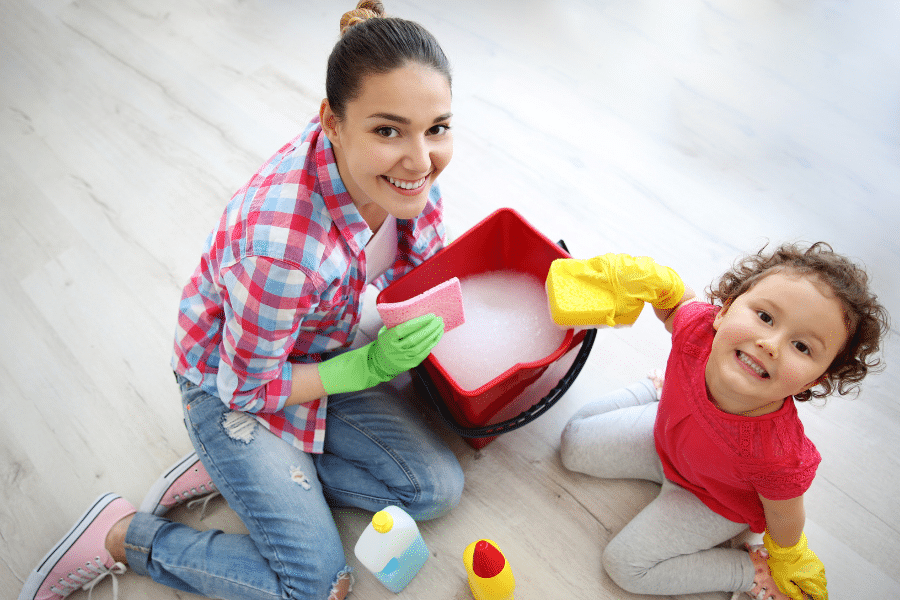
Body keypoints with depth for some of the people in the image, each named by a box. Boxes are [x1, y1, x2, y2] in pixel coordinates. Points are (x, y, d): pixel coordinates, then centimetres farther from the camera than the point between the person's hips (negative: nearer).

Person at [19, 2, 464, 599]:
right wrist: (367, 367, -25)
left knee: (438, 487, 0)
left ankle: (231, 469, 10)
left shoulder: (398, 173, -21)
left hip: (318, 356, 7)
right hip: (232, 385, -6)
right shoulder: (283, 247, -41)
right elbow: (248, 387, -23)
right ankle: (118, 535, 12)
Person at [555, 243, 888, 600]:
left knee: (625, 564, -2)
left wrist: (785, 559, 1)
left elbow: (784, 520, -20)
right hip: (664, 437, 4)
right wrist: (652, 280, -32)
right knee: (574, 444, 15)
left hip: (715, 502, -3)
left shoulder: (781, 459, -44)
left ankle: (750, 571, 12)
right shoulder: (697, 329, -38)